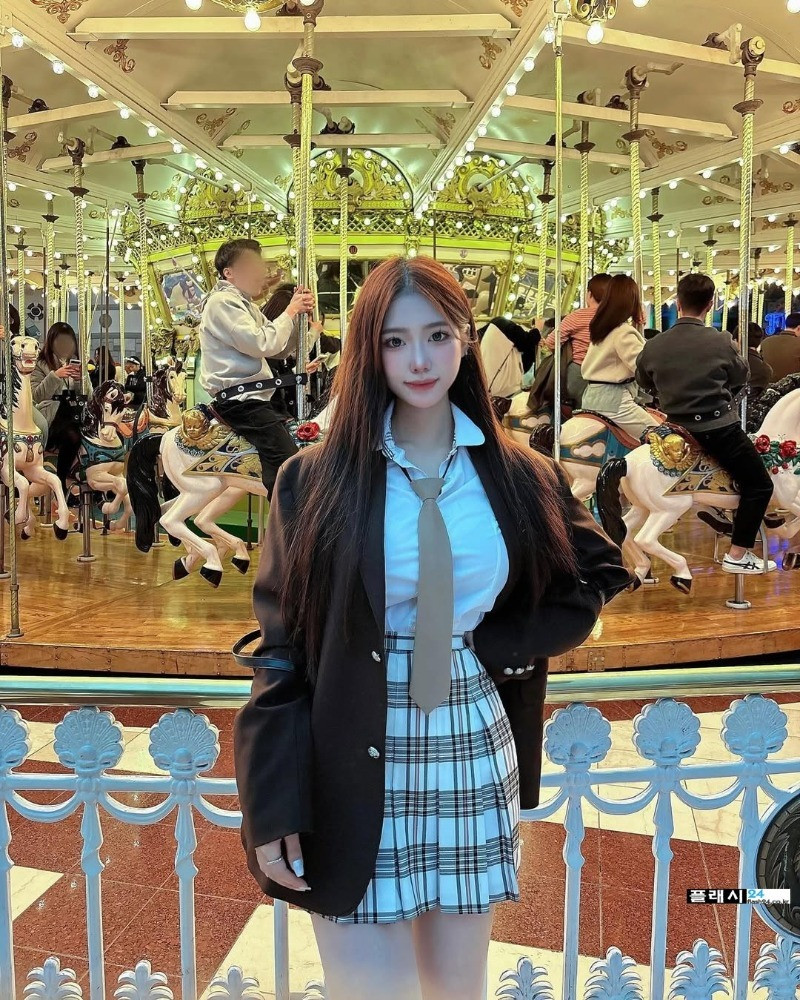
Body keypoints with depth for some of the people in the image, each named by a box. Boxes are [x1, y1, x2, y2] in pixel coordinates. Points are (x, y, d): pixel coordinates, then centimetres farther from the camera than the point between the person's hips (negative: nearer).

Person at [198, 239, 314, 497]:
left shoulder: (244, 305, 20)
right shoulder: (222, 302, -11)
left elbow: (279, 350, 19)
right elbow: (262, 344, -22)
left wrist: (298, 311, 5)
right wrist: (290, 311, -8)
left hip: (249, 399, 11)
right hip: (240, 401, -11)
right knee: (287, 461, -23)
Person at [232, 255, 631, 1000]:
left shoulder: (521, 479, 0)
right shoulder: (315, 479, -7)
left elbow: (598, 576, 12)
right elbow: (279, 646, -6)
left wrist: (502, 646, -4)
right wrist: (274, 807, -9)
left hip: (473, 755, 3)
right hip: (354, 767, -2)